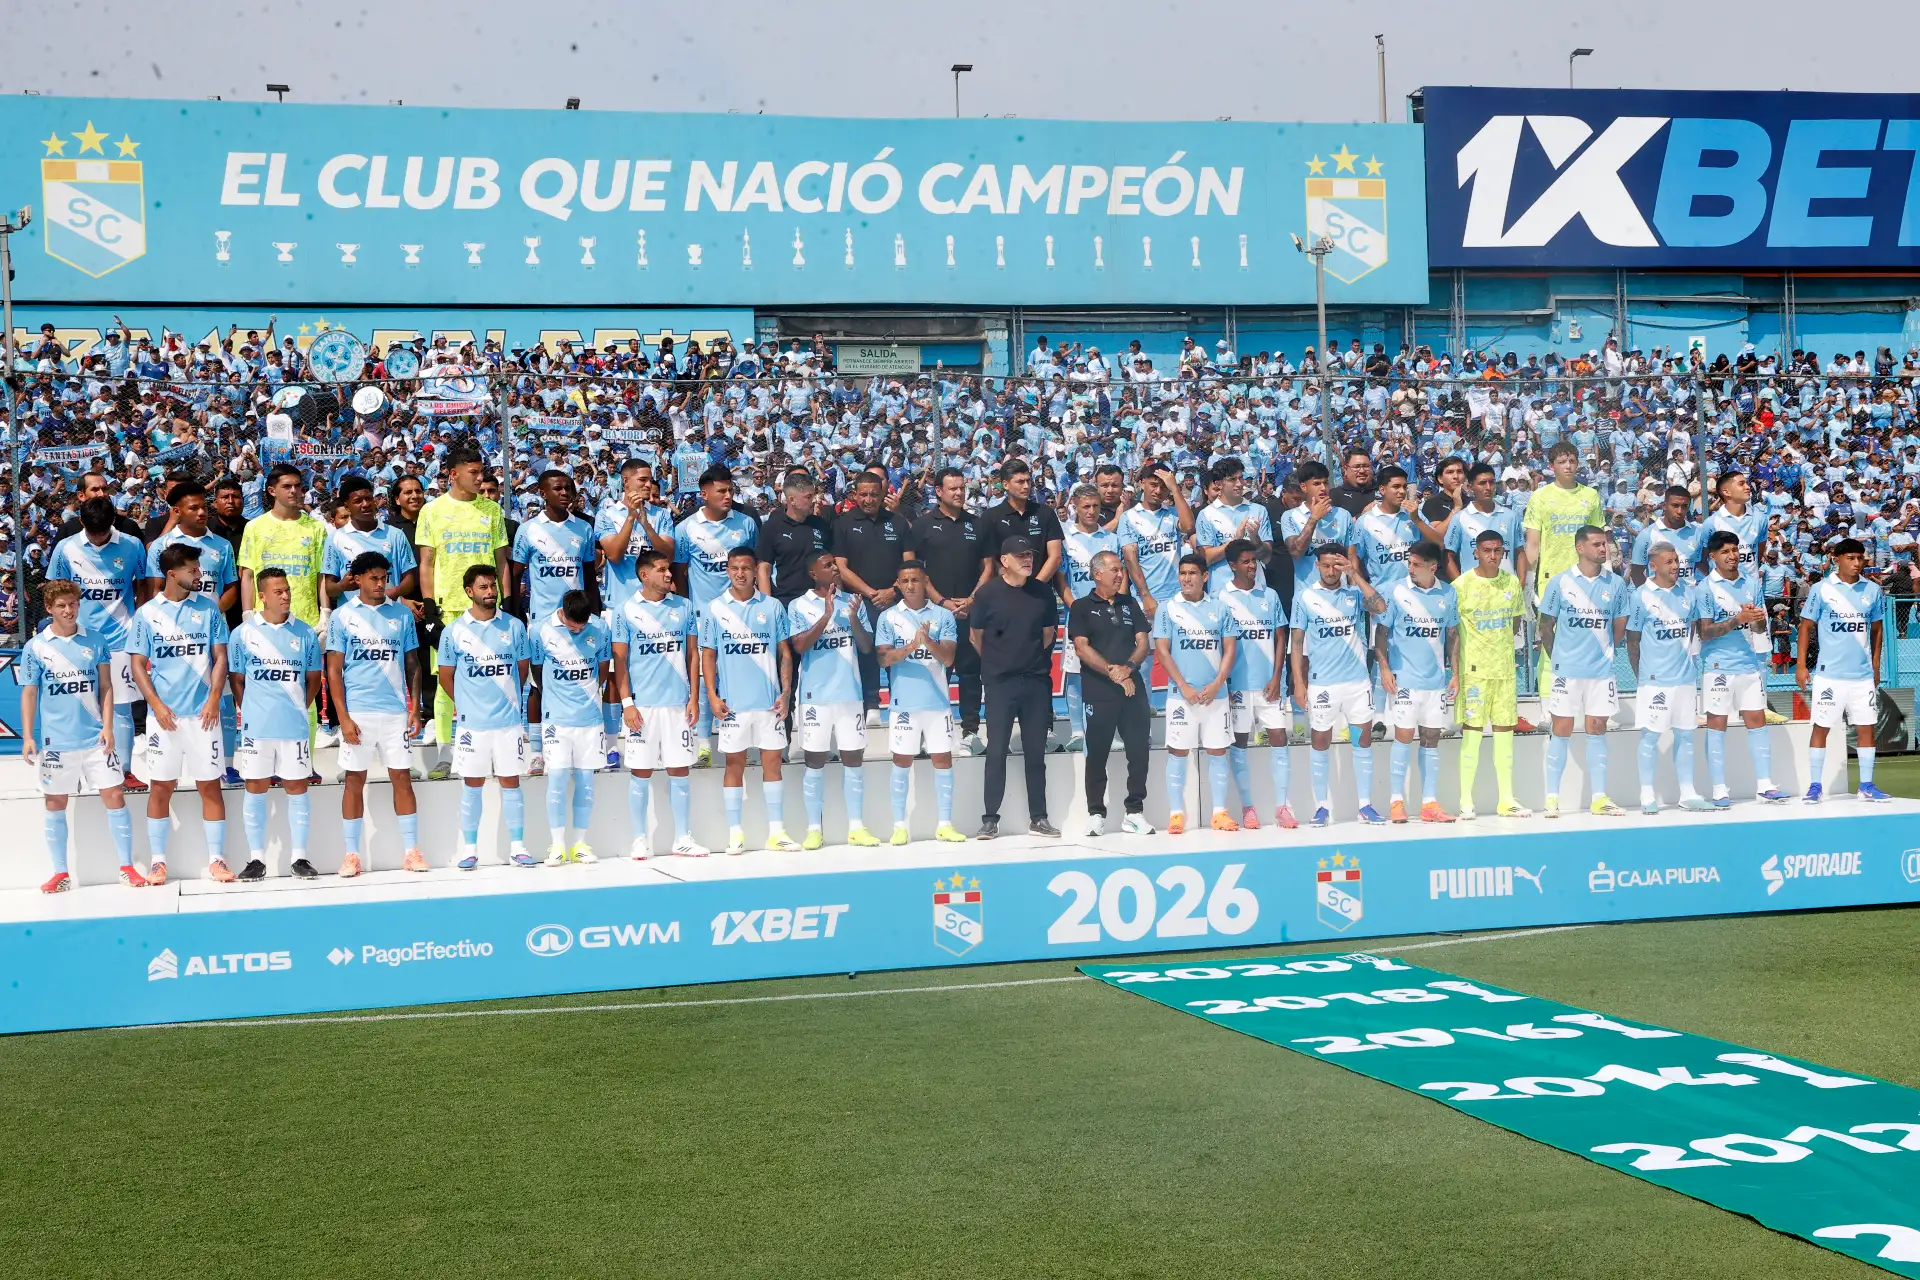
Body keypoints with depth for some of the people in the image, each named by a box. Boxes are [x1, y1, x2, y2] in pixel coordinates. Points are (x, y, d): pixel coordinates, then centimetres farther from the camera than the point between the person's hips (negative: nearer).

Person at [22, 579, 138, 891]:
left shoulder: (94, 643, 3)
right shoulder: (35, 648, -1)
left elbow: (106, 687, 5)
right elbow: (28, 694, 1)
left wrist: (107, 727, -4)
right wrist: (28, 737, -6)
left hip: (95, 738, 0)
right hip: (55, 741, 0)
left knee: (115, 797, -1)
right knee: (55, 805, 6)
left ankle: (127, 868, 7)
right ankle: (60, 874, 16)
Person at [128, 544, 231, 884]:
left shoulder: (208, 609, 5)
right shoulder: (147, 614, 2)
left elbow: (220, 657, 4)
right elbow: (138, 664, 2)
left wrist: (214, 698, -9)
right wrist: (156, 705, -10)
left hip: (202, 714, 1)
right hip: (163, 715, 0)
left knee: (210, 786, 2)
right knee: (161, 788, 5)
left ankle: (215, 860, 7)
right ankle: (157, 861, 12)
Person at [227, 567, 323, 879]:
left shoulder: (305, 633, 3)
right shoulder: (243, 633, 1)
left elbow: (313, 679, 11)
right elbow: (237, 680, 7)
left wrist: (297, 709, 5)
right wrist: (252, 711, 2)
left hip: (294, 725, 1)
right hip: (256, 726, -1)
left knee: (297, 786, 4)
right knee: (255, 788, 4)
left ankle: (300, 857, 10)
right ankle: (256, 859, 11)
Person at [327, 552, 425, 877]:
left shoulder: (401, 614, 7)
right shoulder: (342, 616, 1)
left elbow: (412, 664, 11)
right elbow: (334, 671, 0)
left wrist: (415, 708, 2)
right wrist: (343, 718, -8)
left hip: (395, 711, 2)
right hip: (358, 712, -1)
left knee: (402, 777, 2)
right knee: (354, 780, 3)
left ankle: (411, 851, 7)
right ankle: (351, 853, 10)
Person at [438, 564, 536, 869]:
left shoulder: (514, 626, 3)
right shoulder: (453, 631, 0)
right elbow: (445, 676, 8)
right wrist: (466, 705, 9)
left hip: (509, 720, 1)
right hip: (471, 723, -1)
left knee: (511, 781, 4)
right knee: (472, 784, 5)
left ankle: (517, 848, 9)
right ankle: (469, 850, 12)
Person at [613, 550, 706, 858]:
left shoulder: (684, 607, 8)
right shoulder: (625, 610, 1)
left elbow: (693, 654, 10)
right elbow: (619, 660, 0)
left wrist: (694, 698, 3)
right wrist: (626, 702, -8)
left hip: (678, 703, 2)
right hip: (641, 705, -2)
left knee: (679, 769, 5)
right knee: (641, 772, 3)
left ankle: (683, 838, 12)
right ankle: (640, 840, 10)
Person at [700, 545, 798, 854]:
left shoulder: (772, 607, 6)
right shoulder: (714, 608, 4)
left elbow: (785, 653, 7)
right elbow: (708, 655, 4)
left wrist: (786, 691, -3)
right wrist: (712, 696, -6)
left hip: (769, 701, 1)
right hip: (732, 702, -1)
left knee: (772, 761, 3)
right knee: (735, 763, 4)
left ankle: (776, 832, 7)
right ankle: (735, 834, 8)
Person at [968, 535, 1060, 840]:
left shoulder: (1042, 592, 3)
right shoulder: (988, 593, -6)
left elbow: (1048, 633, 12)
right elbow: (976, 635, 3)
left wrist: (1033, 660, 13)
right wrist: (997, 662, 9)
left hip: (1036, 681, 3)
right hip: (1000, 682, -3)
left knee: (1035, 752, 8)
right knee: (996, 751, -2)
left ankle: (1038, 818, 15)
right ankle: (990, 819, 3)